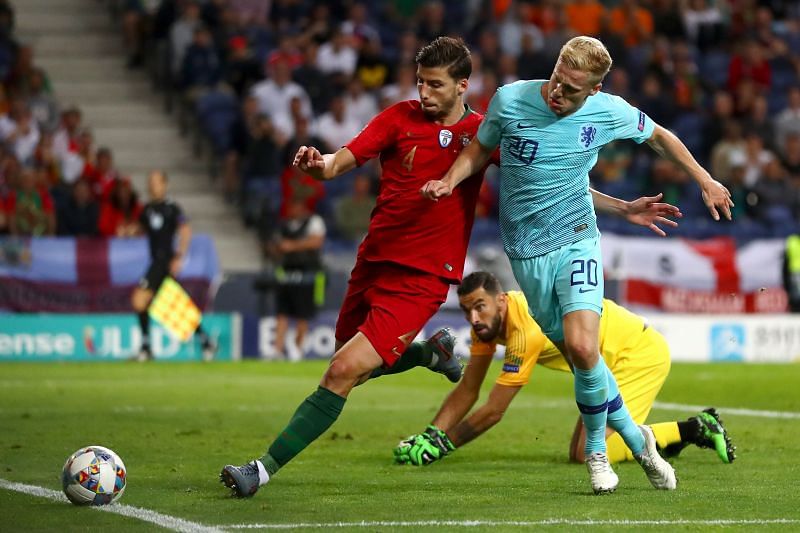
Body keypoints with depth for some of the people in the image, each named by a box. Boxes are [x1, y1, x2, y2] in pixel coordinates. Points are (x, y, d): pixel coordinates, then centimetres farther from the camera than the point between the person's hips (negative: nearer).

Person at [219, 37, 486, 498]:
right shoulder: (401, 117, 2)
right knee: (349, 368, 20)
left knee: (343, 373, -17)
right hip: (373, 263, 5)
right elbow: (346, 159, -10)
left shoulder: (482, 132, -1)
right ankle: (430, 352, 47)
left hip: (420, 278, -5)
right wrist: (321, 163, -32)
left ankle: (265, 469, -13)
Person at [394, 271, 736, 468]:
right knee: (579, 453, 9)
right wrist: (427, 436, -11)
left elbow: (493, 412, -25)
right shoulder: (486, 318, -3)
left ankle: (693, 429, -8)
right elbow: (467, 391, 2)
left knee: (590, 454, -20)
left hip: (640, 353, -10)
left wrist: (440, 445, -19)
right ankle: (694, 431, 17)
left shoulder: (527, 328, -30)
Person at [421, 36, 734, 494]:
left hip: (576, 239, -1)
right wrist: (450, 180, -7)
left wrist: (705, 181, 16)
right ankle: (635, 438, 22)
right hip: (527, 252, 2)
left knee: (582, 348, -21)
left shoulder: (609, 112, -7)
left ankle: (597, 448, 3)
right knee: (575, 352, 1)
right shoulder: (510, 100, -8)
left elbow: (660, 136, 13)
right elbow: (480, 149, 11)